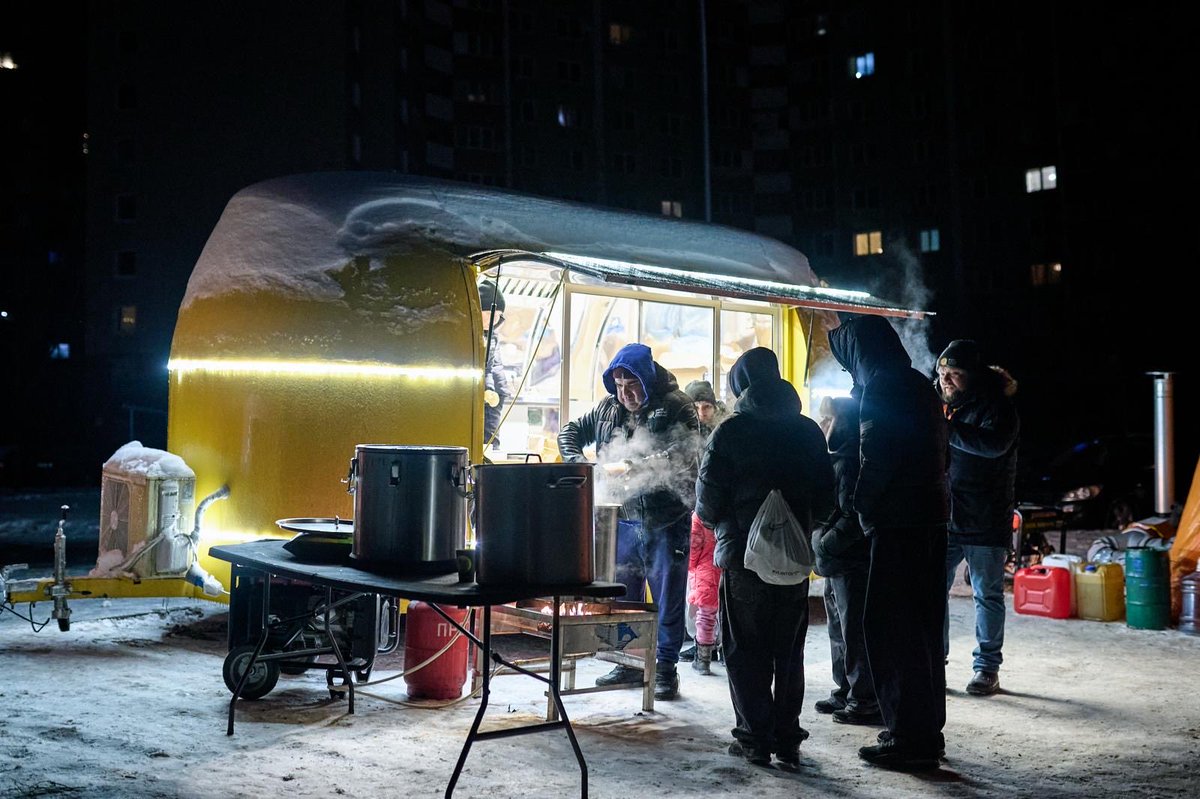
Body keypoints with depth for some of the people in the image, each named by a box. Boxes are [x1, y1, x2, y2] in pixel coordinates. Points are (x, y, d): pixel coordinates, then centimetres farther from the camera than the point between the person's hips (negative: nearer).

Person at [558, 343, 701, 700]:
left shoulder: (677, 408, -9)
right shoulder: (608, 409, 7)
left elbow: (686, 460, -20)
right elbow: (571, 431, 19)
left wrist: (634, 469, -26)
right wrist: (577, 462, -1)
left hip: (666, 522, -5)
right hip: (622, 520, 5)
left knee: (668, 599, 5)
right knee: (622, 596, 15)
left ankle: (666, 667, 18)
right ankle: (629, 662, 29)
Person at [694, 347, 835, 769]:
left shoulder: (730, 432, -9)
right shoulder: (808, 431, 2)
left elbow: (708, 501, -8)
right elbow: (825, 499, 6)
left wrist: (720, 523, 12)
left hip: (743, 556, -4)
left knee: (745, 651, 6)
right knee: (789, 651, 12)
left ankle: (754, 738, 9)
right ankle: (787, 740, 16)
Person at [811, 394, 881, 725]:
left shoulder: (849, 462, -18)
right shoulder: (836, 458, 14)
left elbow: (853, 518, -23)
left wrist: (825, 545, -16)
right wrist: (820, 542, 10)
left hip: (851, 564, -10)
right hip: (838, 565, 11)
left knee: (855, 633, -2)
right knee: (839, 630, 18)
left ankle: (866, 701, 6)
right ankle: (845, 692, 30)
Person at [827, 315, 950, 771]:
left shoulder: (882, 388, -13)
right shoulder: (920, 385, 15)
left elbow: (875, 460, -18)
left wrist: (862, 506, -3)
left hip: (898, 523, -10)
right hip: (931, 515, 10)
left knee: (892, 629, -3)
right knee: (923, 627, 16)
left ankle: (910, 739, 2)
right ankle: (927, 732, 25)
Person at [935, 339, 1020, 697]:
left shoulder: (997, 406, -8)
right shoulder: (941, 405, 9)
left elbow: (993, 443, -29)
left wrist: (945, 428, -30)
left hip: (985, 523, -5)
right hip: (943, 519, 5)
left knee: (988, 596, 8)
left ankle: (987, 668, 20)